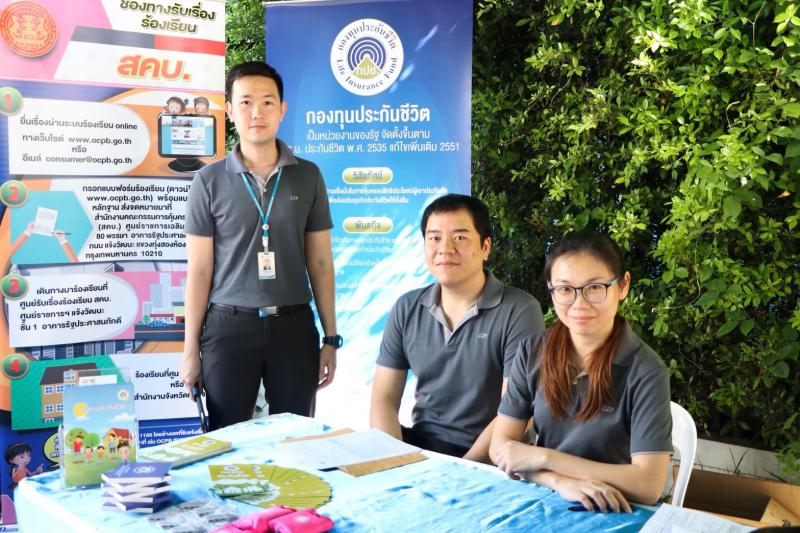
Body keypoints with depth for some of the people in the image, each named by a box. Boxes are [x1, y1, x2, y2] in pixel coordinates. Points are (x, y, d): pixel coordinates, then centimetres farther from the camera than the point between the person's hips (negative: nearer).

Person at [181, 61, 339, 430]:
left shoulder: (307, 177, 4)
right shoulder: (209, 181, 0)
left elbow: (320, 263, 6)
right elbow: (199, 270, 1)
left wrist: (331, 338, 4)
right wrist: (190, 348, 0)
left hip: (294, 324, 1)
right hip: (229, 325, -1)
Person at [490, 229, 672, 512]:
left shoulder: (645, 371, -13)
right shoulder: (532, 351, -2)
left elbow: (648, 485, -18)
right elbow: (501, 446, -3)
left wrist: (542, 457, -15)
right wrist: (560, 481, -21)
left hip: (612, 513, -2)